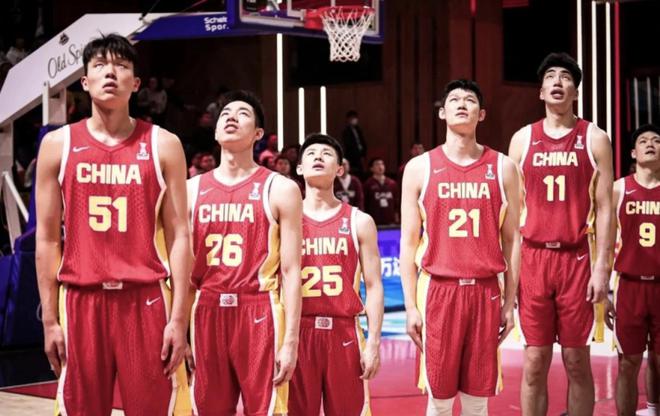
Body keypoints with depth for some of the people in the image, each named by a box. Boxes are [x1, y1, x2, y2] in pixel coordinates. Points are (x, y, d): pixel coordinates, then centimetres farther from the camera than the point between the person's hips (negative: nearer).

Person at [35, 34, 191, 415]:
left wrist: (179, 316, -5)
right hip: (81, 299, 1)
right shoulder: (58, 145, 6)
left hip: (145, 299, -1)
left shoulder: (163, 145, 3)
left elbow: (179, 235, 2)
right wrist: (49, 318, 2)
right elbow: (48, 238, 7)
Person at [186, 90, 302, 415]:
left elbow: (290, 271, -3)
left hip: (259, 312, -3)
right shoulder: (192, 189, 11)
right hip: (207, 313, 3)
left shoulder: (279, 189, 1)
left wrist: (291, 340, -10)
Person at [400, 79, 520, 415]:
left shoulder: (502, 168, 5)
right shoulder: (420, 168, 2)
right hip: (439, 290, -1)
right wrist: (410, 306, -3)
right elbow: (408, 242, 2)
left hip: (486, 291, 1)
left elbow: (511, 240, 8)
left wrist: (510, 302, 4)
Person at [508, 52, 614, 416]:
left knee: (577, 361, 5)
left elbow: (604, 208, 1)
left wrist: (601, 266, -7)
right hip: (533, 257, 1)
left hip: (576, 258, -1)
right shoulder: (522, 139, 7)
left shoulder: (594, 139, 3)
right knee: (534, 362, 3)